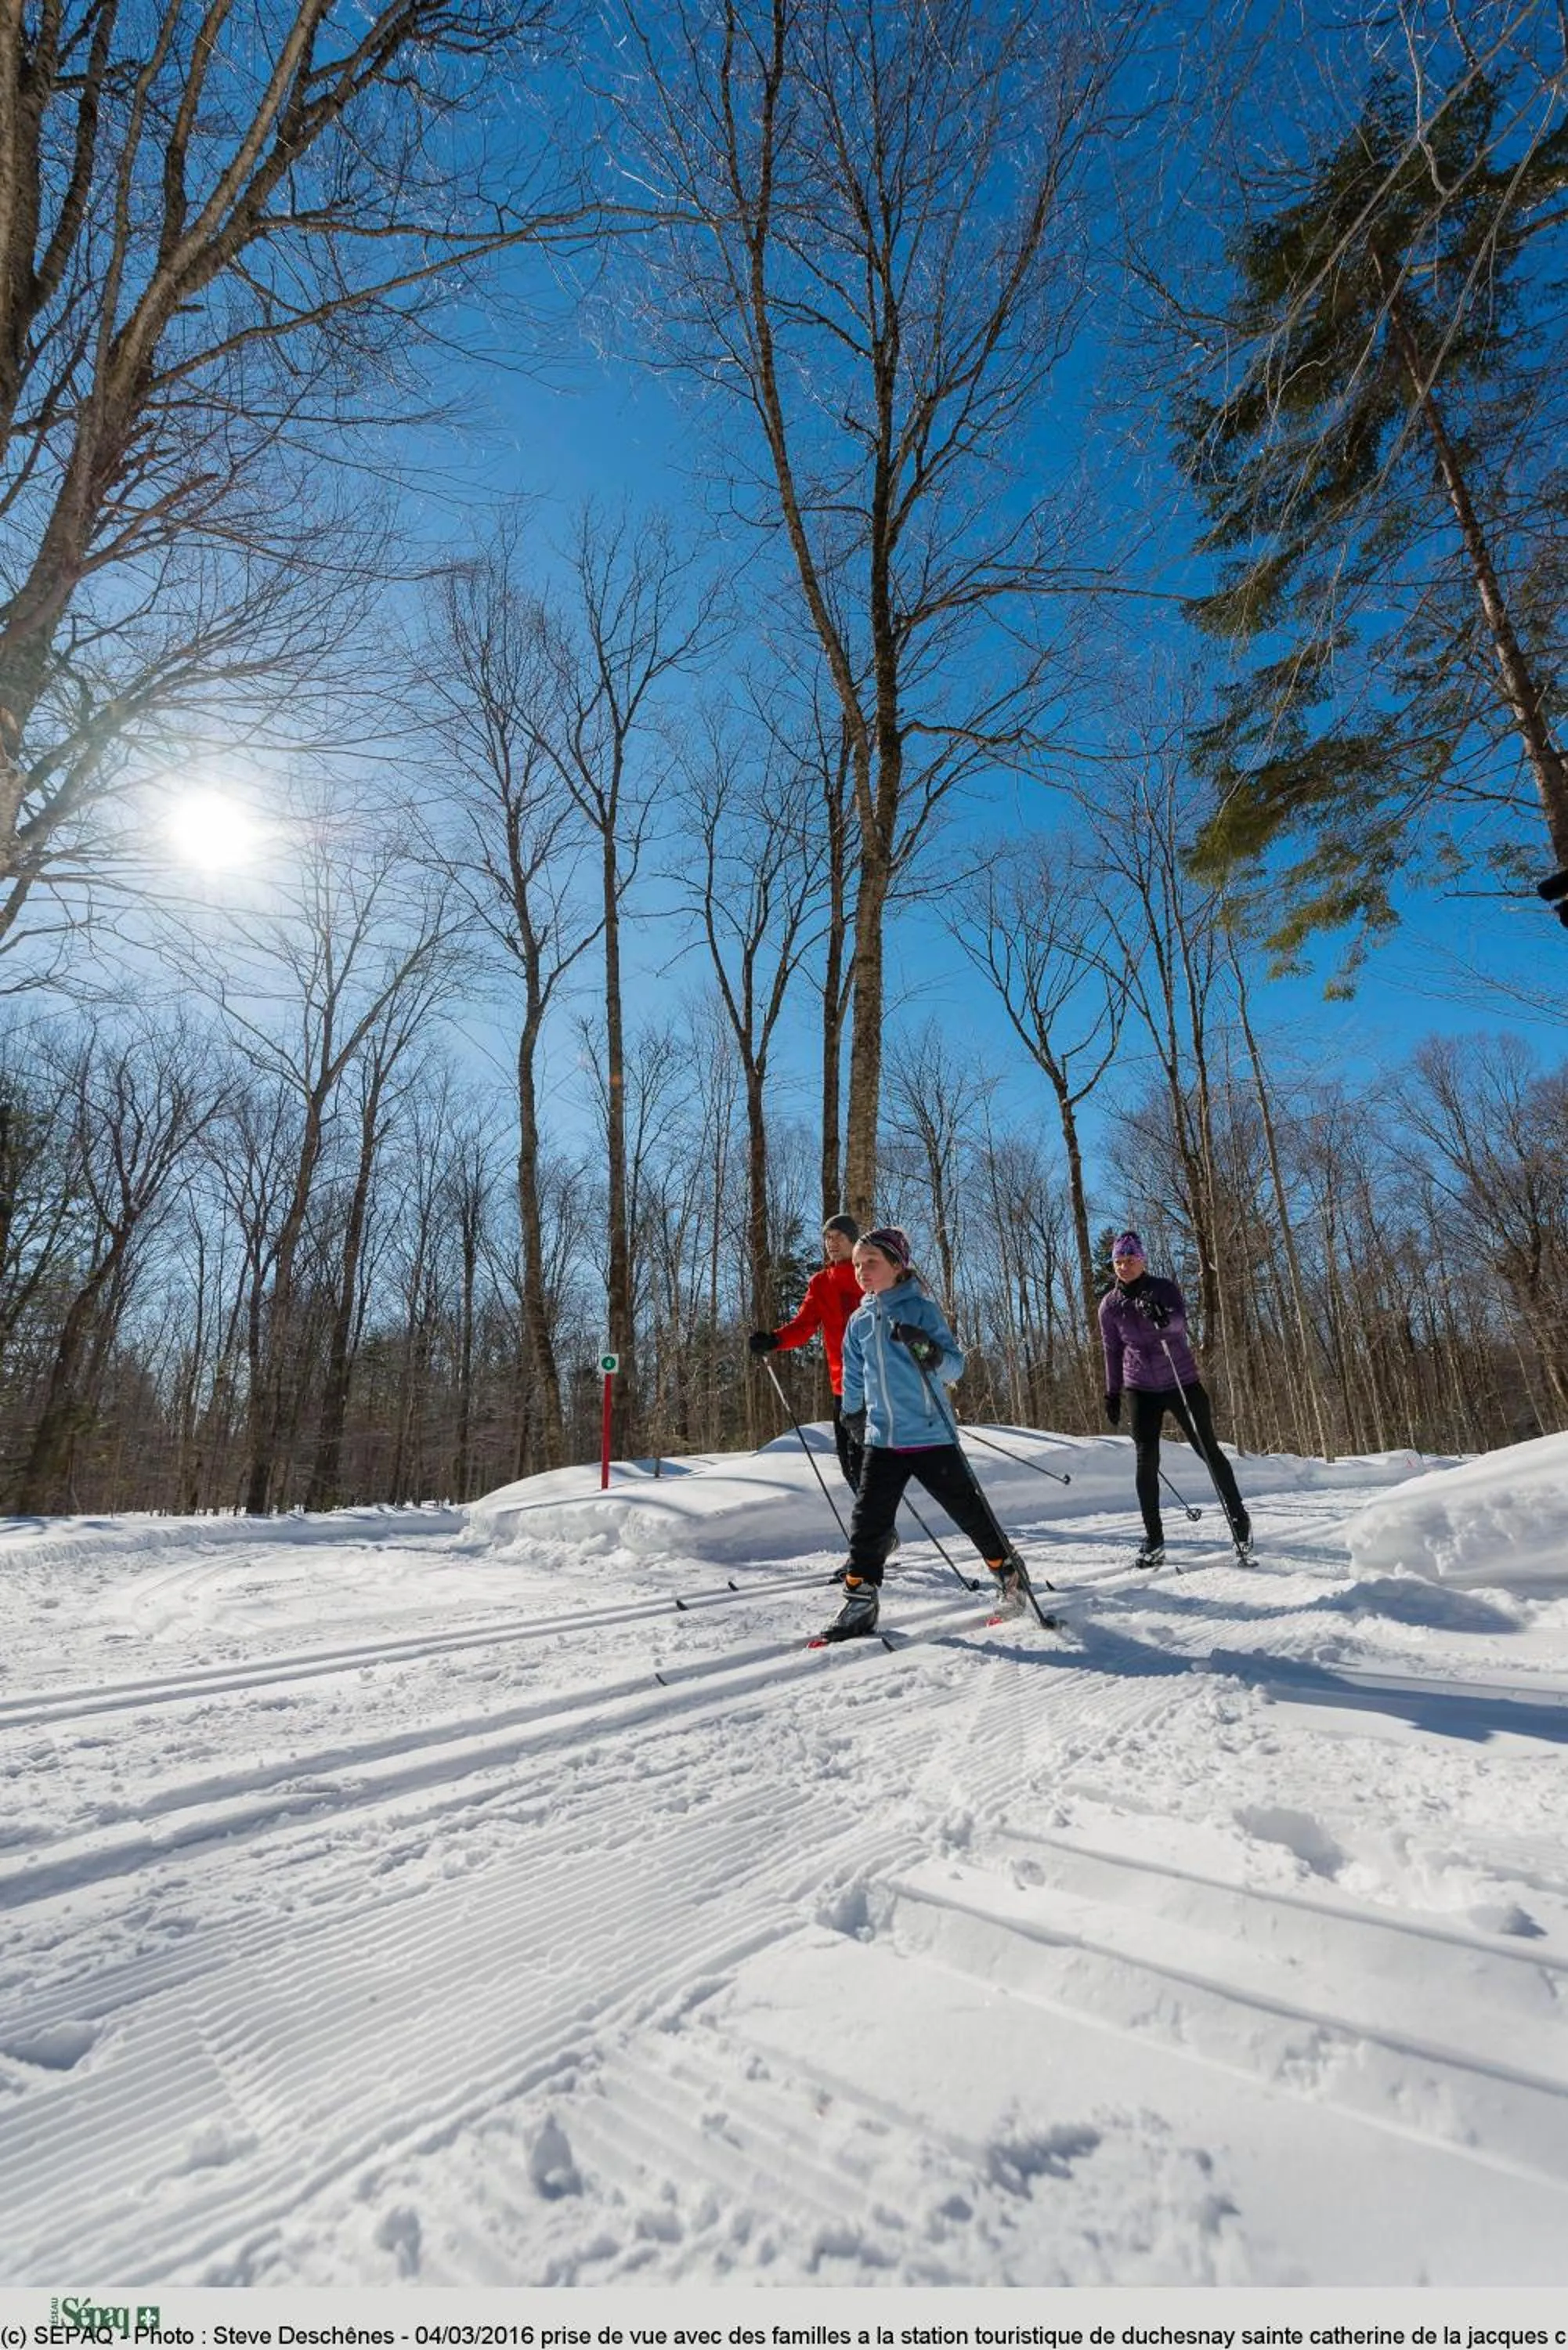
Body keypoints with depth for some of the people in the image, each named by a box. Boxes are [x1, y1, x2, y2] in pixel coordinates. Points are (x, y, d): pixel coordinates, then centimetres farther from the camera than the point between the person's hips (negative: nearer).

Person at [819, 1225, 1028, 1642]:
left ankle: (1007, 1569, 30)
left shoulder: (920, 1309, -7)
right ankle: (860, 1600, 13)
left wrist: (928, 1350, -29)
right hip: (881, 1439, 4)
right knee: (868, 1521, 1)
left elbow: (955, 1366, -11)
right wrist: (854, 1416, 26)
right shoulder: (859, 1322, 7)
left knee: (968, 1509, 7)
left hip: (931, 1436, -4)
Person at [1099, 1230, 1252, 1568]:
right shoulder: (1109, 1305, -1)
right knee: (1147, 1461, -5)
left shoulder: (1164, 1289, -8)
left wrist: (1164, 1318, -51)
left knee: (1209, 1450, 4)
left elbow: (1180, 1320, -28)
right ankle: (1153, 1539, 2)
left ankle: (1238, 1517, 26)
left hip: (1182, 1382, -1)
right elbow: (1112, 1351, 9)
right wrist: (1112, 1394, 11)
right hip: (1142, 1389, 2)